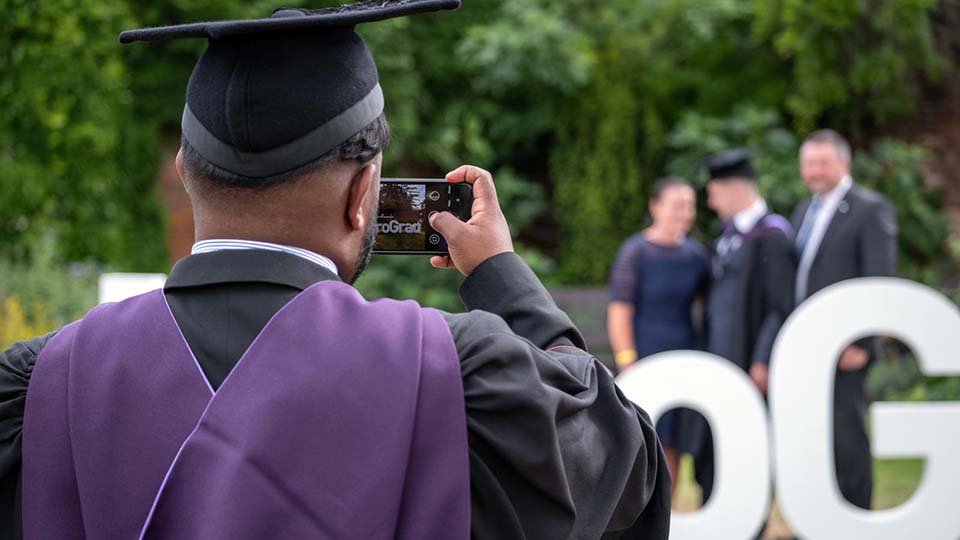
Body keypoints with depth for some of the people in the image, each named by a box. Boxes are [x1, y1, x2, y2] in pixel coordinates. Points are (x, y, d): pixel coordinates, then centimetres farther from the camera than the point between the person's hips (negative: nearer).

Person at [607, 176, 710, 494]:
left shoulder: (695, 254, 7)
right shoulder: (635, 252, -8)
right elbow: (619, 312, -10)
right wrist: (627, 365, -16)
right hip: (646, 360, -5)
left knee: (672, 453, 6)